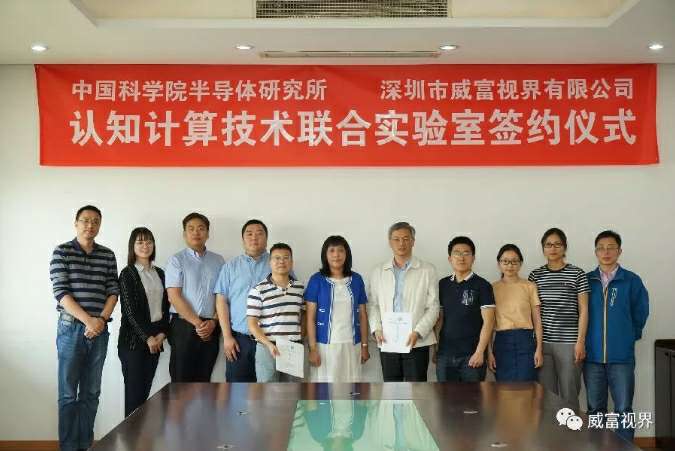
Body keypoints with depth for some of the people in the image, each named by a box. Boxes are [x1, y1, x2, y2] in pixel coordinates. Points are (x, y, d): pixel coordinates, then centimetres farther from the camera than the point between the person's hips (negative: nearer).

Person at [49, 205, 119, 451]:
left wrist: (101, 320, -9)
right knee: (68, 393, 0)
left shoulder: (108, 255, 8)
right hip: (71, 328, -3)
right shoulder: (62, 252, -3)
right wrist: (88, 320, -16)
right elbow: (61, 292, -10)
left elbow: (113, 292, 7)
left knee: (91, 392, 8)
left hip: (99, 330, 4)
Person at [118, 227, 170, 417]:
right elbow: (129, 310, -9)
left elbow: (165, 306, 13)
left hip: (155, 339, 5)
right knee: (133, 392, -4)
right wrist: (147, 337, -10)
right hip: (134, 339, -5)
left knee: (145, 390, 7)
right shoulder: (127, 274, -4)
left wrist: (162, 333, 0)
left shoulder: (159, 273, 13)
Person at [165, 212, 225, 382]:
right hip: (184, 325, -3)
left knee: (203, 380, 7)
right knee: (181, 380, -2)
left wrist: (213, 322, -8)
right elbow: (174, 297, -7)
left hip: (211, 328, 3)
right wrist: (197, 323, -12)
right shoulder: (177, 260, 1)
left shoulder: (218, 261, 11)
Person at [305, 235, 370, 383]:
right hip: (325, 344, -3)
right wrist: (312, 348, -9)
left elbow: (362, 315, 11)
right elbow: (310, 317, -4)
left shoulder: (356, 280, 7)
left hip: (351, 345, 3)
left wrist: (364, 345, 7)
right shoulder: (317, 280, -2)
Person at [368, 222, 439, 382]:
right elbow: (373, 304, 9)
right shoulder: (378, 272, 11)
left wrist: (418, 332, -14)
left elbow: (433, 307, -3)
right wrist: (376, 329, -7)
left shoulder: (427, 270, 1)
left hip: (417, 343, -2)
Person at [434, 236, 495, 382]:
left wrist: (480, 351, -13)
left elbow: (488, 322, -7)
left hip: (472, 356, -3)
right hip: (444, 355, 4)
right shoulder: (442, 285, 10)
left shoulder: (482, 286, -3)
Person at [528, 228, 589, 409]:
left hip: (569, 343, -2)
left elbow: (583, 310, 0)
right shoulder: (536, 275, 8)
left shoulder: (577, 274, 2)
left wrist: (580, 341, -6)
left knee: (569, 394, 0)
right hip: (542, 342, 2)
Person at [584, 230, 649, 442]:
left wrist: (629, 336, 11)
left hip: (622, 356, -2)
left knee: (623, 410, 1)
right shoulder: (586, 281, 4)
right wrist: (588, 338, 8)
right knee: (595, 410, 9)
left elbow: (640, 313, 7)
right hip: (593, 356, 2)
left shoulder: (632, 281, -1)